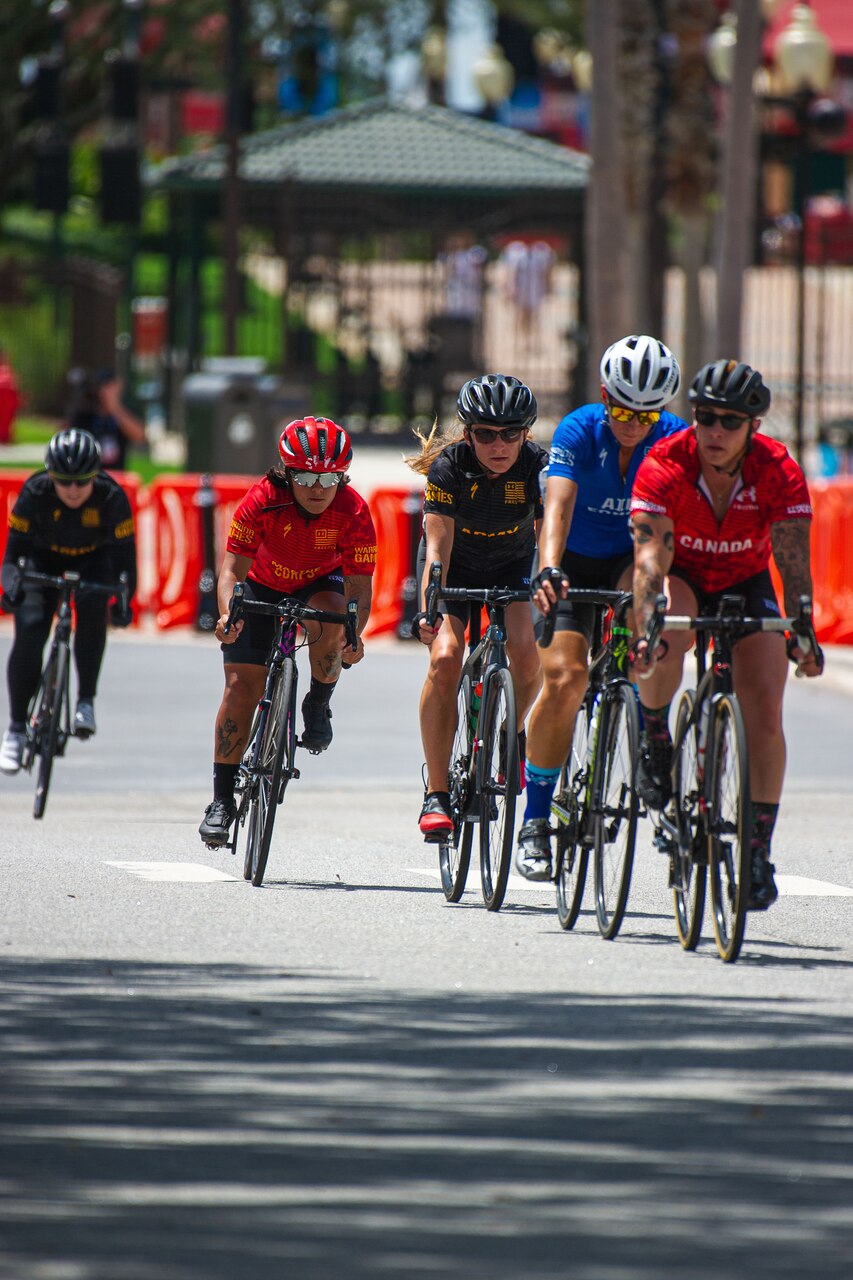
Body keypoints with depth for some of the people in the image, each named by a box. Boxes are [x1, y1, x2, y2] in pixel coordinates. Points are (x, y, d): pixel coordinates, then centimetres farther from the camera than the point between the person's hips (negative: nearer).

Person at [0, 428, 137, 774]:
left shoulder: (112, 497, -29)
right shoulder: (34, 493, -28)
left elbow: (124, 552, -24)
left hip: (93, 560, 0)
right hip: (44, 557, 0)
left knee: (93, 605, -32)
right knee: (28, 632, -19)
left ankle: (86, 701, -22)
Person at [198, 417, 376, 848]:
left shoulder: (353, 512, -30)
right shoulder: (263, 500, -31)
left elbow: (358, 586, -31)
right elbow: (232, 569, -32)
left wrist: (354, 636, -49)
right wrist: (228, 615, -51)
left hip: (320, 584, 0)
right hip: (263, 586, 0)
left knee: (331, 618, -34)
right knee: (241, 685, -11)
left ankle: (318, 707, -6)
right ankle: (222, 799, -3)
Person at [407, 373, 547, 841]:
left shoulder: (537, 466, -25)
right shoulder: (448, 467, -28)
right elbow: (438, 547, -33)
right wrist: (428, 609, -48)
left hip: (513, 565, 1)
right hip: (456, 565, -1)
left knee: (525, 656, -24)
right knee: (445, 657, -25)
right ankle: (436, 792, -18)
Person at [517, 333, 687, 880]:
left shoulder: (675, 440, -17)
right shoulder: (580, 430, -22)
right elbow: (559, 504, -36)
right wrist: (549, 571, -52)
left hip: (632, 559, 2)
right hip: (575, 562, -2)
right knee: (564, 680, -18)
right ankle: (535, 820, -6)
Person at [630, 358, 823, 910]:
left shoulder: (779, 471, -26)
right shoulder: (664, 466, -28)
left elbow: (793, 560, -32)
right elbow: (650, 557, -36)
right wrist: (647, 627, -53)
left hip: (746, 583, 1)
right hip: (683, 576, -1)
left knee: (765, 713, -15)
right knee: (669, 635, -37)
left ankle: (760, 849, -6)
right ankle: (653, 731, -8)